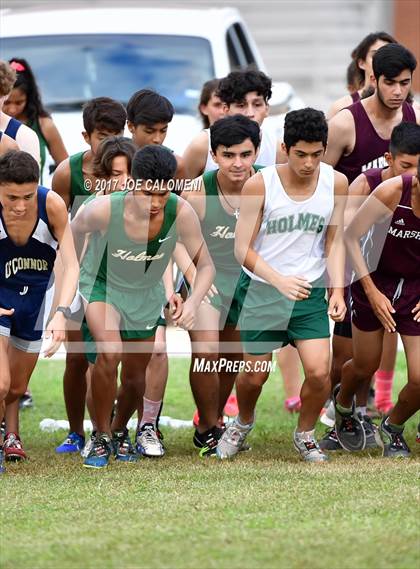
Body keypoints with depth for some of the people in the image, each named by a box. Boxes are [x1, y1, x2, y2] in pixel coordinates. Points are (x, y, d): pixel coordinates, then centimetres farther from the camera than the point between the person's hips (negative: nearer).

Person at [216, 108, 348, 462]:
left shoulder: (336, 183, -5)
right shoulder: (259, 185, -15)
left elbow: (334, 242, 5)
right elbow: (243, 249, -12)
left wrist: (337, 290, -6)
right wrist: (280, 280, -25)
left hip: (310, 293, 2)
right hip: (263, 289, -2)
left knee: (319, 371, -11)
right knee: (255, 375, 8)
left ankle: (305, 434, 16)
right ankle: (243, 423, 41)